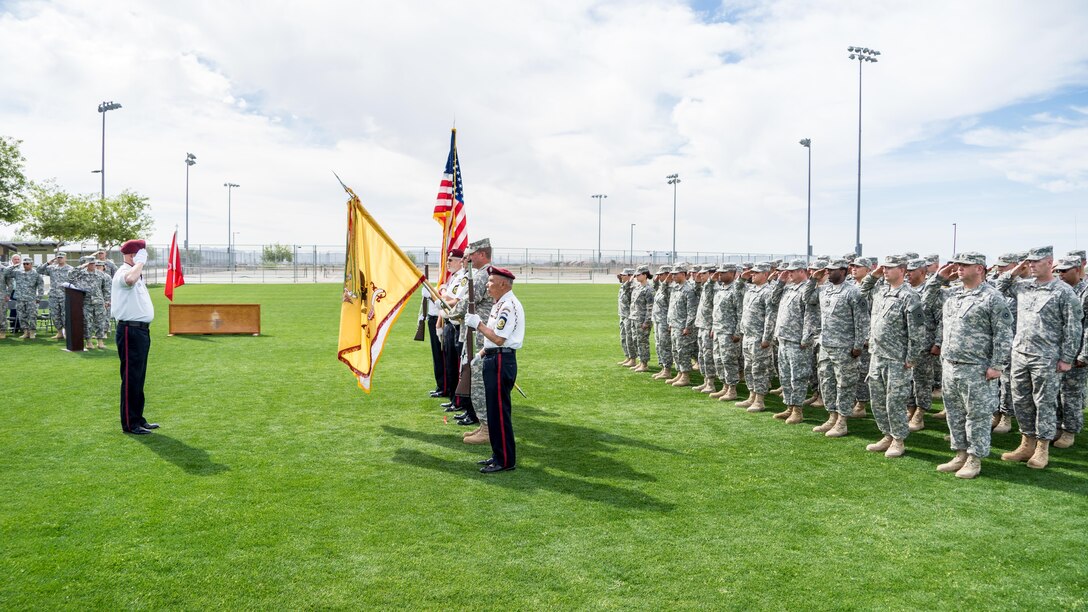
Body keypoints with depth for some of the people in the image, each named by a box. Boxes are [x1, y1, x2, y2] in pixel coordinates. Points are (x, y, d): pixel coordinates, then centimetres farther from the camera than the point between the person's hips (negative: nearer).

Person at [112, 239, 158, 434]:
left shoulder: (136, 274, 18)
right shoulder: (123, 272, -15)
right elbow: (130, 279, -41)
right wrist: (140, 263, -28)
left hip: (142, 330, 11)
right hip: (130, 331, -11)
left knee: (139, 378, 16)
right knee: (131, 378, -4)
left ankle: (138, 419, 26)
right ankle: (129, 424, 3)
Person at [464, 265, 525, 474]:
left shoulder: (509, 306, -18)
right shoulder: (500, 304, 16)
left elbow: (498, 339, -23)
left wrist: (478, 324, -14)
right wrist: (480, 354, 15)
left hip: (501, 361, -11)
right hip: (493, 360, 11)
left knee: (499, 412, -5)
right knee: (494, 410, 16)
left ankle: (506, 461, 2)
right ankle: (498, 454, 25)